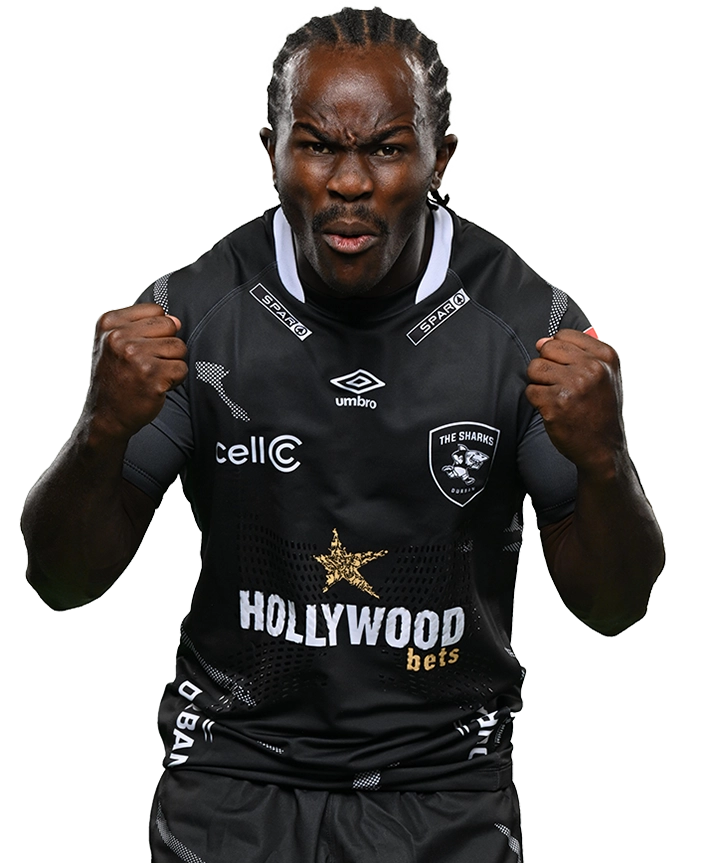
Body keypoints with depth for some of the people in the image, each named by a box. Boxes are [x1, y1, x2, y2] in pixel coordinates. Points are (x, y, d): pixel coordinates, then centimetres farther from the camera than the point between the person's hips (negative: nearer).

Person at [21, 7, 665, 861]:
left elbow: (613, 606, -4)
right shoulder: (192, 311, -9)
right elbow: (62, 582, -6)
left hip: (444, 788, 0)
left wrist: (603, 462, -24)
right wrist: (104, 432, -26)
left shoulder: (527, 324, -9)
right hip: (234, 769, 0)